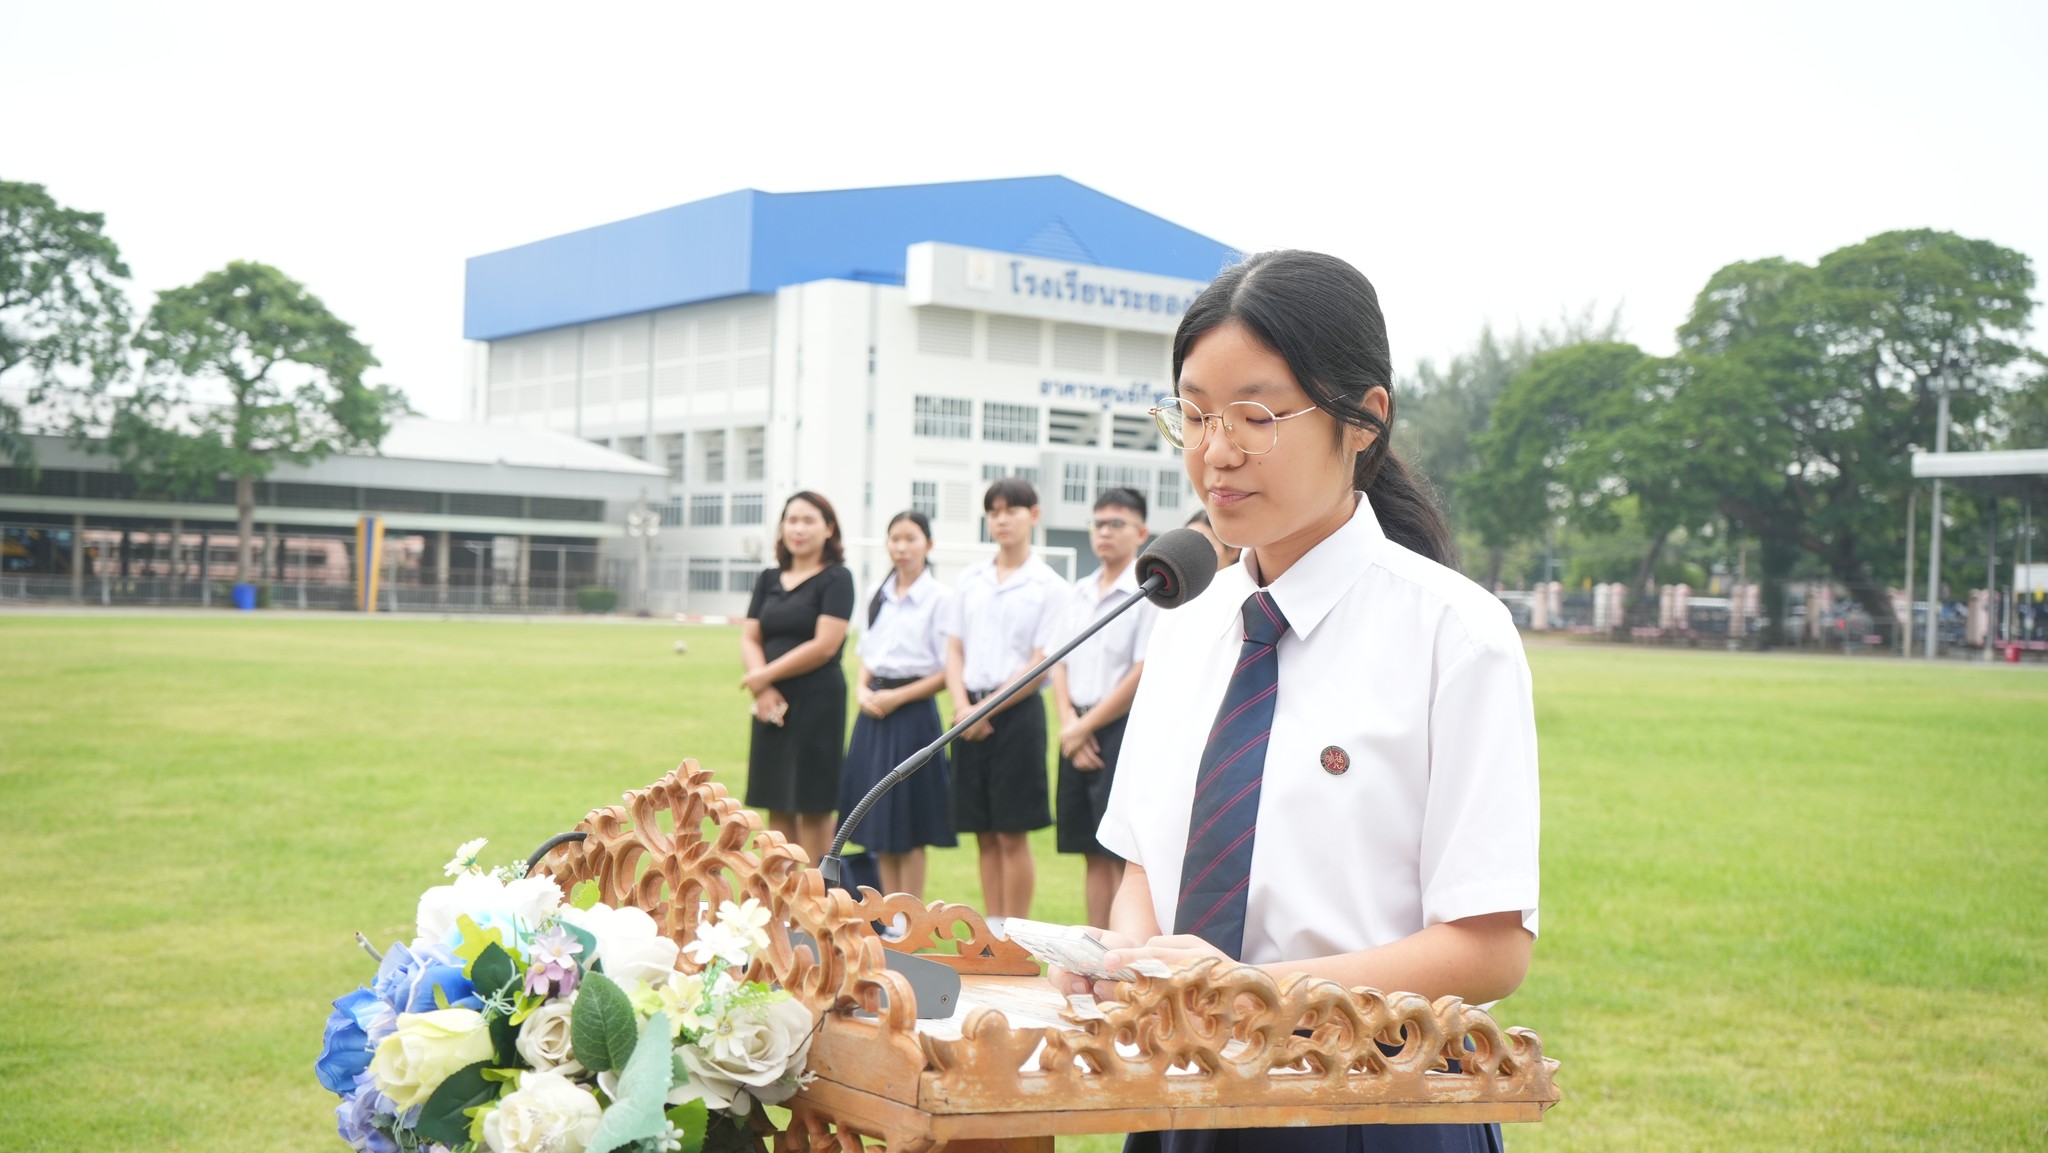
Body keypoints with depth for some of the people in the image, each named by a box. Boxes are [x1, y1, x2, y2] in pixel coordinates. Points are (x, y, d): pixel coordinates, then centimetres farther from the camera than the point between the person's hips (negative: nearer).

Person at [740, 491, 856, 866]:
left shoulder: (837, 579, -5)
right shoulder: (769, 579, 13)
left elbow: (824, 645, -14)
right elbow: (750, 638, 7)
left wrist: (765, 675, -9)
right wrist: (762, 689, -11)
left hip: (817, 703, -6)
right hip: (772, 705, 6)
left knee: (813, 808, -2)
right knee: (778, 807, 10)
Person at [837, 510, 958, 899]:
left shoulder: (940, 597, -7)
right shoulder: (878, 596, 12)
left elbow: (949, 670, -10)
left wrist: (898, 697, -14)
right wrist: (862, 689, -1)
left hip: (913, 712, -6)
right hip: (874, 713, 6)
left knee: (909, 827, 0)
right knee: (878, 825, 9)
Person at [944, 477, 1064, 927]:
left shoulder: (1048, 585, -4)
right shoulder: (970, 579, 11)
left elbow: (1042, 664, -8)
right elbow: (954, 650, 11)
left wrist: (988, 709, -11)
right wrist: (963, 705, -5)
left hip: (1017, 712, -4)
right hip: (971, 715, 5)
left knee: (1012, 834, -2)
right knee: (985, 834, 9)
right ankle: (992, 927, 17)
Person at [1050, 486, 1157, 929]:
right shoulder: (1078, 595, 14)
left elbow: (1144, 675, -14)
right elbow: (1060, 665, 12)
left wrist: (1085, 726, -9)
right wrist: (1068, 724, -4)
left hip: (1123, 731, -7)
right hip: (1078, 734, 7)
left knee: (1122, 855, -5)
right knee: (1093, 854, 11)